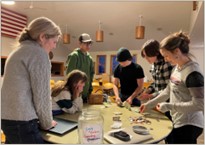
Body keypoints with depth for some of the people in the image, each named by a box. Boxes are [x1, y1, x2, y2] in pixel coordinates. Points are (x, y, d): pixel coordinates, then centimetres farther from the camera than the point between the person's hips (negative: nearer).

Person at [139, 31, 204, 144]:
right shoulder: (176, 68, 4)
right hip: (177, 121, 8)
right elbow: (168, 91, 10)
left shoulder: (192, 72, -23)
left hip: (188, 125, -8)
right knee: (170, 140, 21)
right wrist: (149, 104, 9)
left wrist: (168, 106, -21)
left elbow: (199, 105, -24)